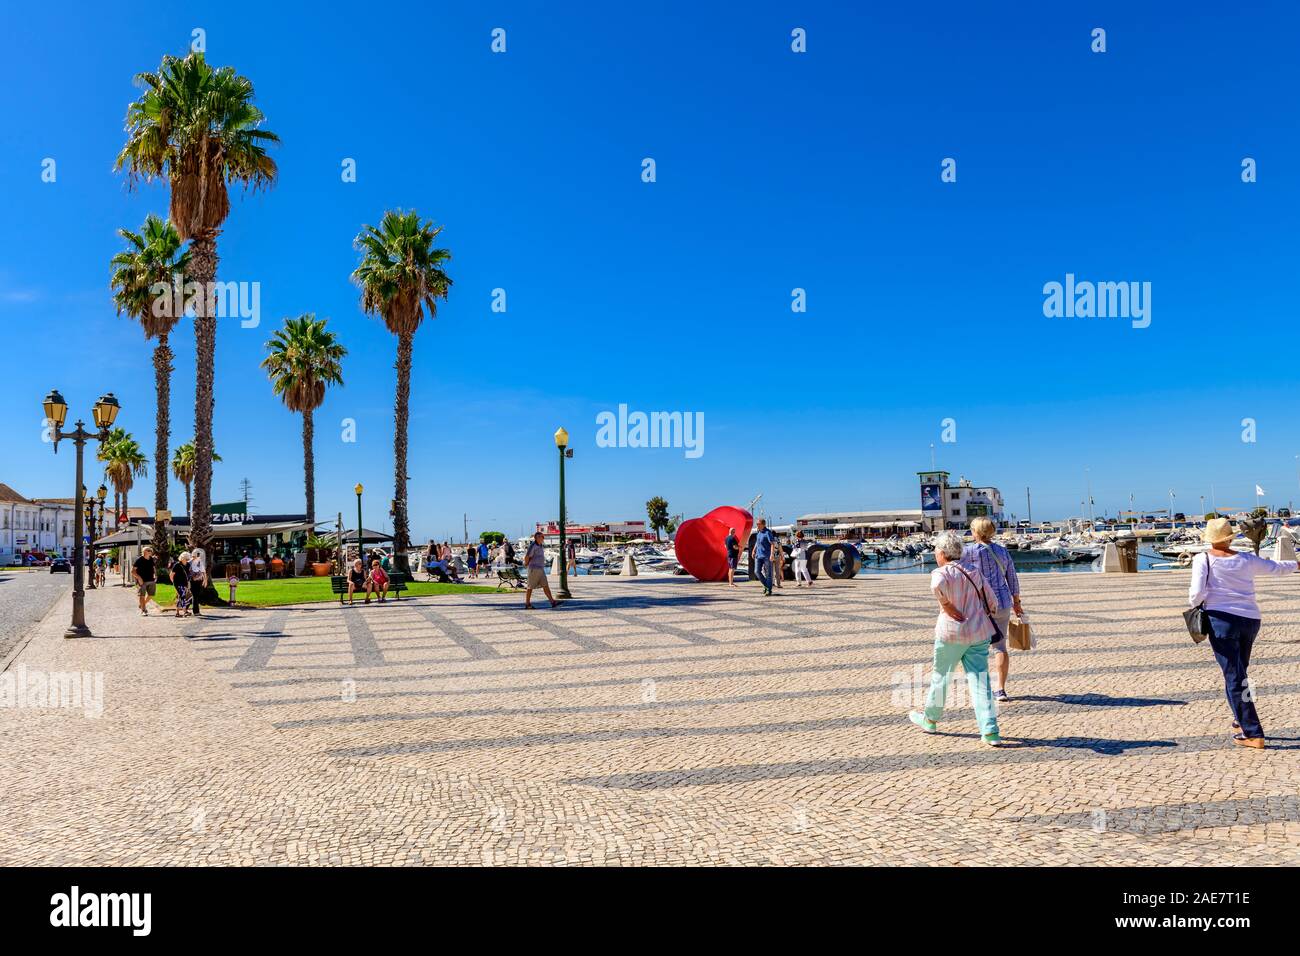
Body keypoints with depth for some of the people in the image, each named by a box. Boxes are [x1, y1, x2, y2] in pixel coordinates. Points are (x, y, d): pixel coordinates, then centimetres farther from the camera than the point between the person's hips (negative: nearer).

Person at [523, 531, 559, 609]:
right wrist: (527, 564, 0)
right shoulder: (532, 546, -15)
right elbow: (526, 557, -17)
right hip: (534, 569, -8)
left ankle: (553, 602, -1)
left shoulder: (541, 546, 14)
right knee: (530, 587, 1)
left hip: (541, 569, 8)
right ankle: (527, 604, 9)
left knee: (545, 586, 3)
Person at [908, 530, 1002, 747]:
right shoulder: (973, 573, 9)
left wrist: (947, 606, -19)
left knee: (940, 675, 14)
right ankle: (990, 731, -3)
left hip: (951, 633, -4)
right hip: (979, 633, 5)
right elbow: (991, 603, 14)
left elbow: (937, 586, -33)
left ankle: (930, 719, 31)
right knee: (980, 679, 4)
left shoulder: (941, 573, -9)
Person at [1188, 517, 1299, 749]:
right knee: (1239, 672, 24)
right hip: (1251, 619, 5)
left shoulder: (1203, 559, -6)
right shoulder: (1246, 560, 6)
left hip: (1222, 619, -5)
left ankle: (1253, 734, -4)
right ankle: (1242, 719, 36)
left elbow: (1197, 593, -14)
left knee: (1234, 678, -2)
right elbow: (1275, 567, 22)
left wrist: (1193, 604, 7)